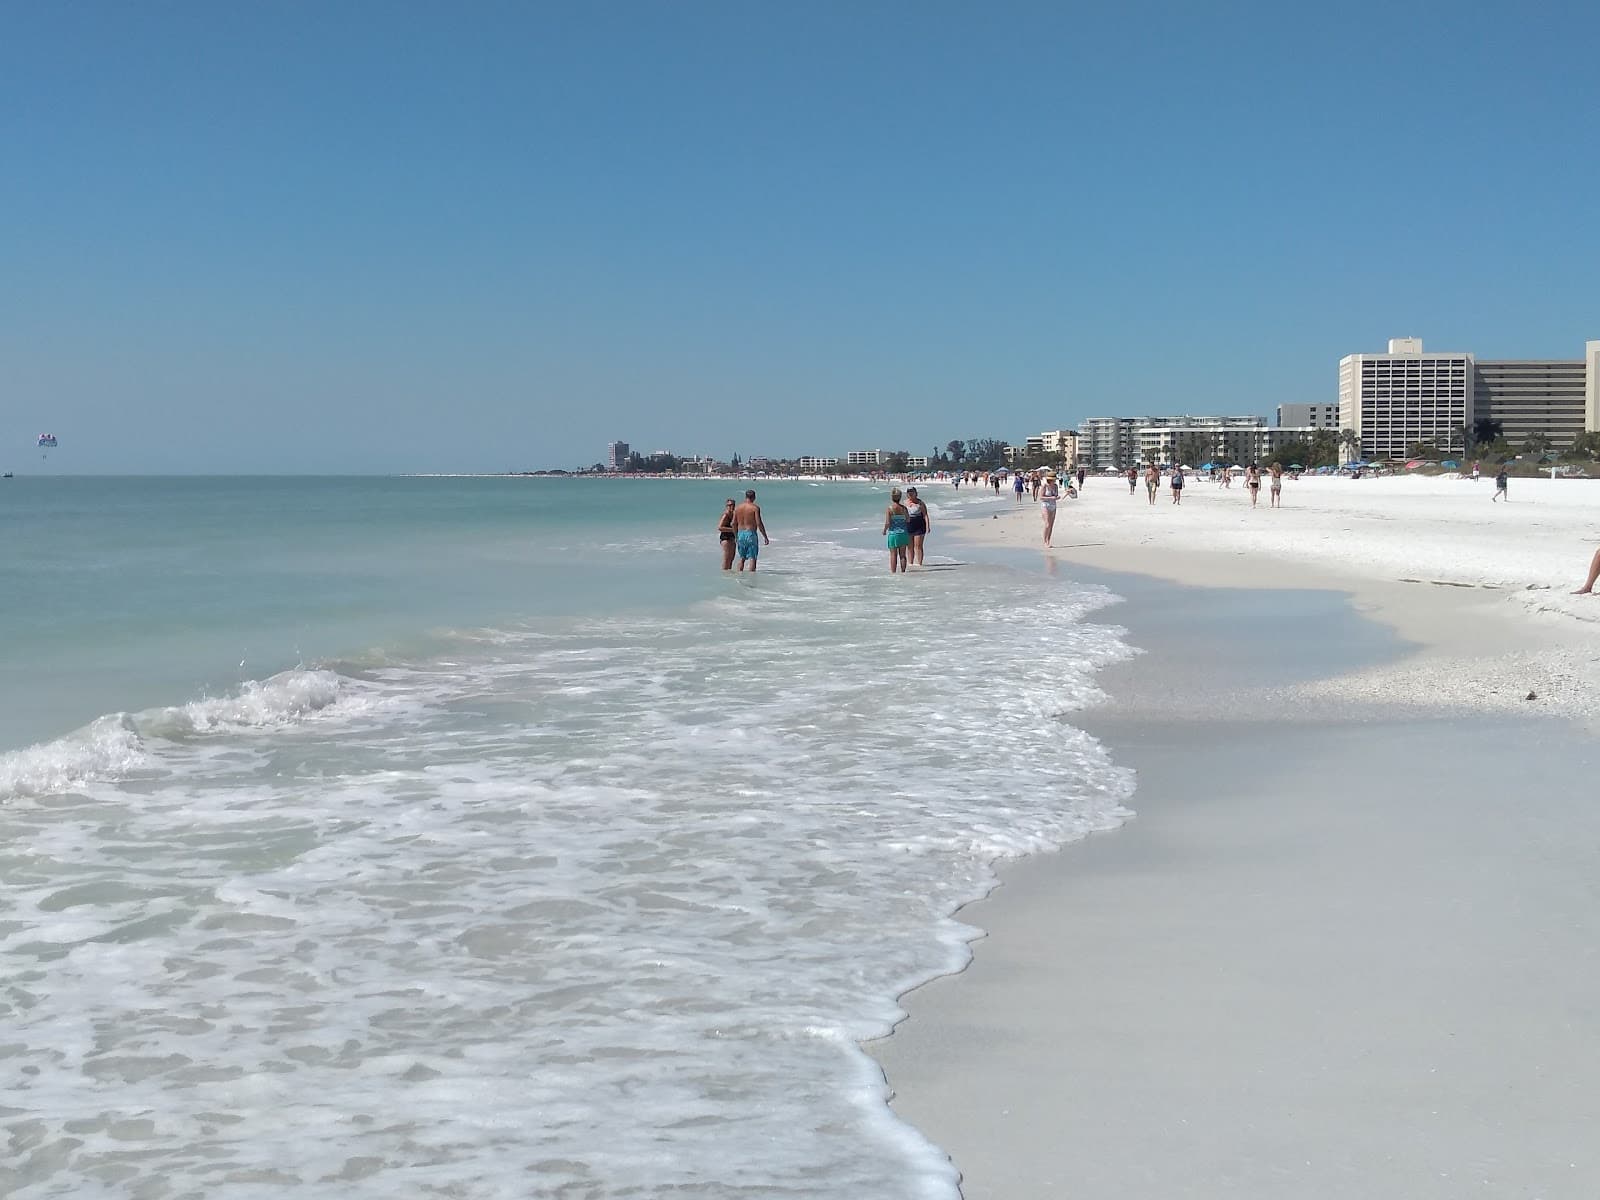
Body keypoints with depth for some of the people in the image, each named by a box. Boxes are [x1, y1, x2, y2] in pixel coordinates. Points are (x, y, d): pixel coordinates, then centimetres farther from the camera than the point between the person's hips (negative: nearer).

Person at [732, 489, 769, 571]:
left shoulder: (738, 508, 7)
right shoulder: (755, 507, -8)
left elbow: (734, 523, 8)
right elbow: (759, 523, -14)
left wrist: (736, 537, 19)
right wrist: (765, 537, -8)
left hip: (740, 534, 5)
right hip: (751, 534, -5)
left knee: (742, 558, 15)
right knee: (752, 558, -2)